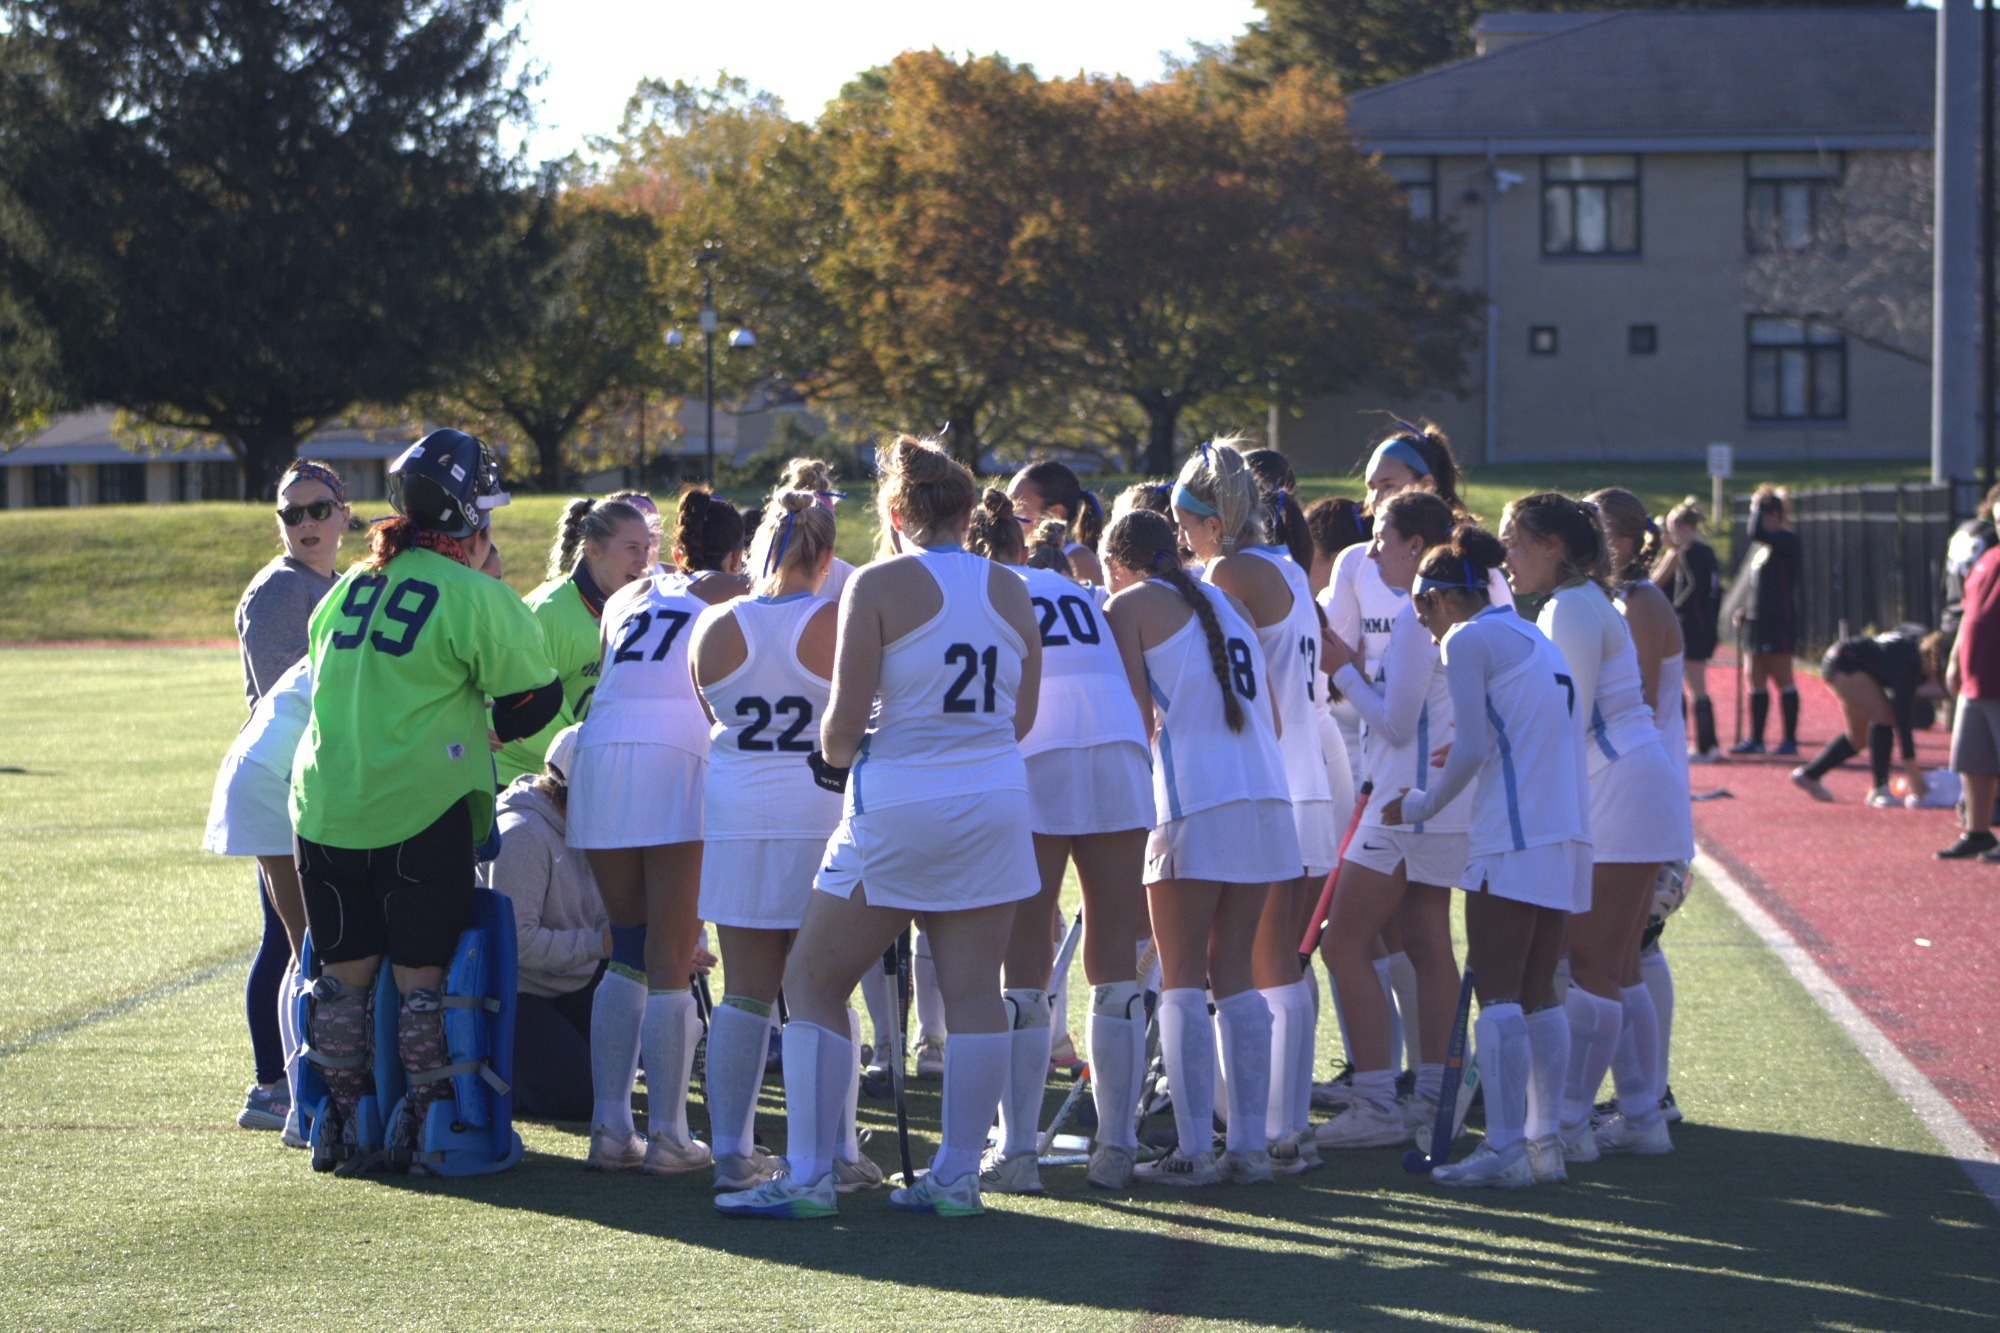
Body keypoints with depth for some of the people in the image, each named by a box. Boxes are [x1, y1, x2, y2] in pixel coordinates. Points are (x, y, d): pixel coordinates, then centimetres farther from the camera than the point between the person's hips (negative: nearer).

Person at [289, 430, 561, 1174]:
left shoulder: (350, 588, 11)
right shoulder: (472, 595, -8)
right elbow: (534, 695, -4)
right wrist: (492, 730, 18)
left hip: (326, 801, 5)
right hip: (418, 806, -5)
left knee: (344, 970, 12)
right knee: (422, 973, 3)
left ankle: (341, 1120, 16)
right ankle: (425, 1121, 6)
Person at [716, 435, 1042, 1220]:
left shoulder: (880, 585, -8)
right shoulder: (1009, 591, 7)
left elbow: (844, 724, -11)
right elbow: (1022, 718, 12)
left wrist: (835, 755, 9)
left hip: (899, 803, -5)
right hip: (996, 799, 5)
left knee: (814, 980, 5)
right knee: (974, 990, 7)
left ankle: (808, 1177, 0)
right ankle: (956, 1177, 8)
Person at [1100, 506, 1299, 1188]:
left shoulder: (1128, 607, 4)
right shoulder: (1226, 603, 21)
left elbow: (1138, 718, -3)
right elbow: (1273, 718, 18)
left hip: (1195, 805, -5)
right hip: (1266, 797, 5)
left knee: (1182, 979, -2)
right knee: (1235, 974, 10)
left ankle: (1194, 1150, -8)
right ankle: (1249, 1145, 5)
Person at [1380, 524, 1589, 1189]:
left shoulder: (1468, 639, -4)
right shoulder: (1534, 638, 22)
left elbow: (1472, 750, -10)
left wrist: (1419, 805, 2)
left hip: (1513, 837, -8)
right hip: (1566, 835, 8)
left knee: (1497, 992, -7)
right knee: (1538, 993, 11)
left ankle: (1504, 1149, -10)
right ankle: (1543, 1140, 10)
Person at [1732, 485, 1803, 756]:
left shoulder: (1787, 541, -10)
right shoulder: (1760, 546, 17)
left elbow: (1756, 533, -29)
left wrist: (1759, 505, -14)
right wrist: (1748, 610, 12)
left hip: (1779, 622, -9)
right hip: (1757, 621, 9)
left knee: (1782, 679, -5)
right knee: (1756, 680, 10)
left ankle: (1790, 740, 0)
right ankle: (1755, 739, 15)